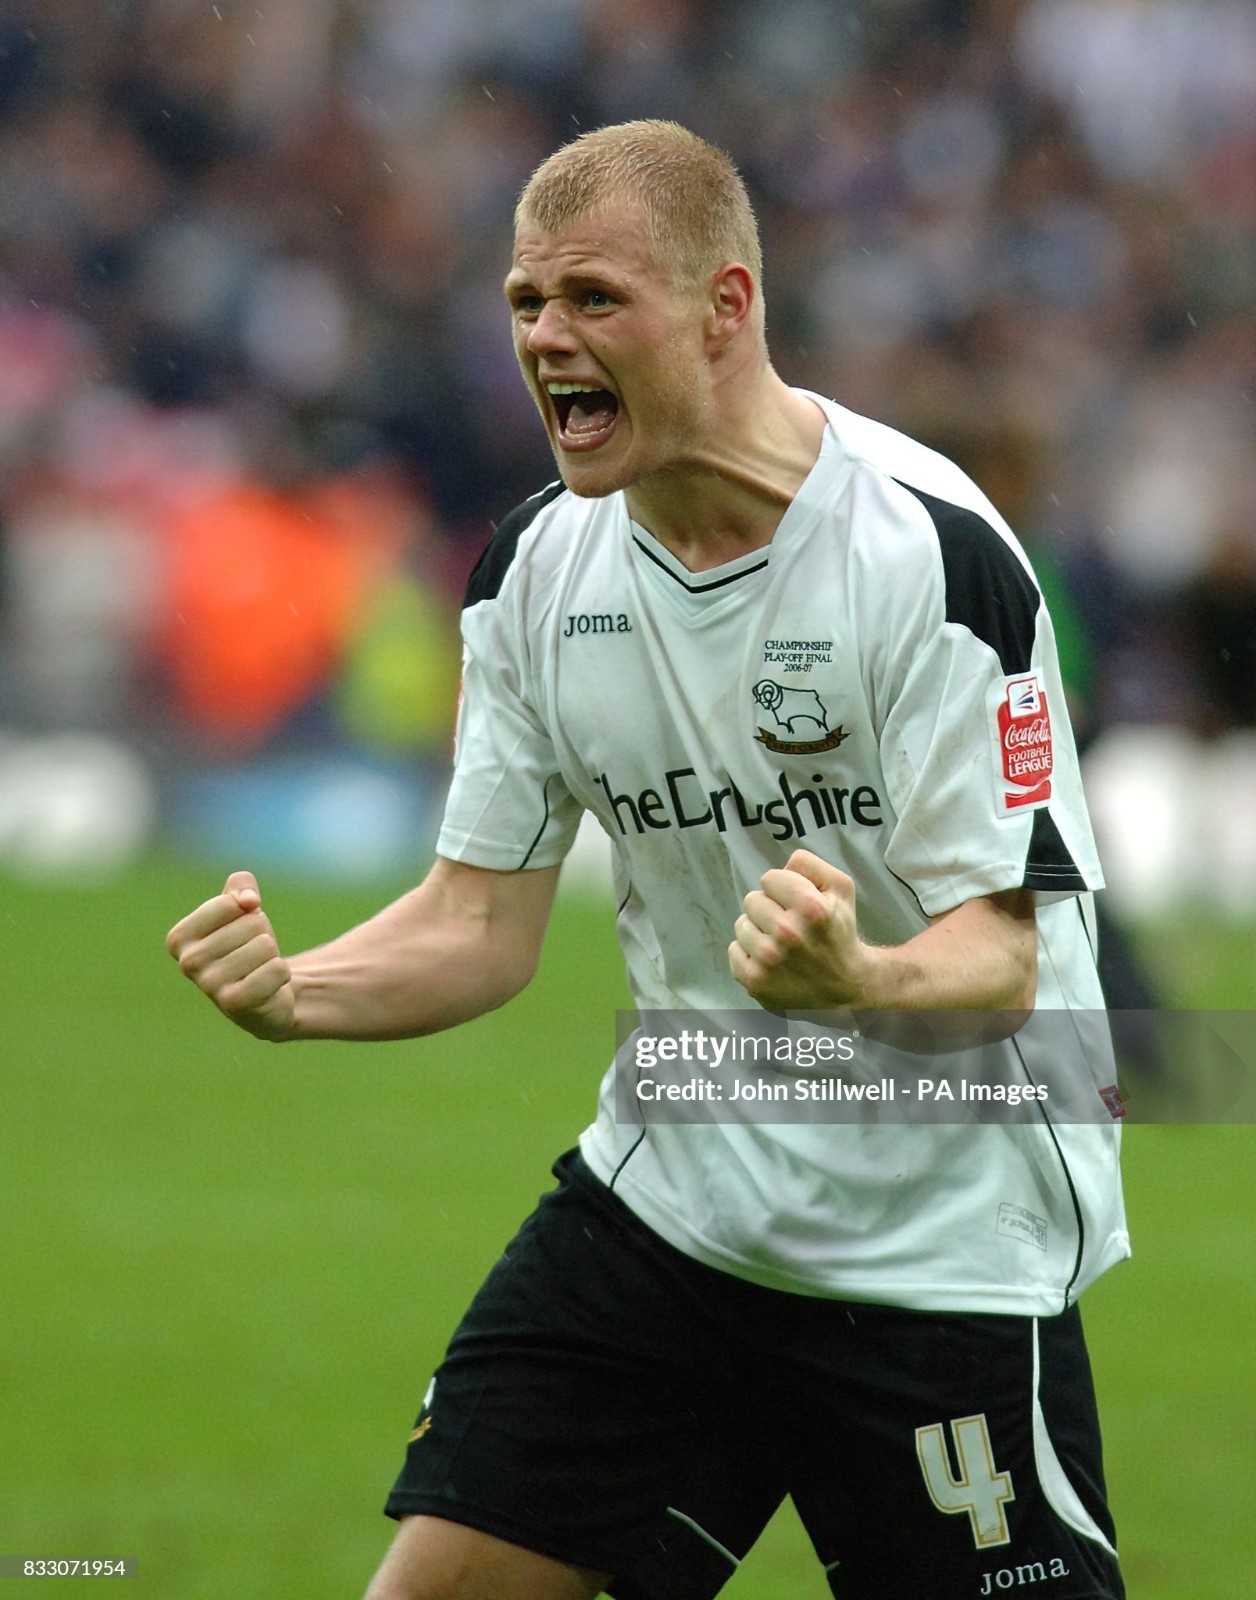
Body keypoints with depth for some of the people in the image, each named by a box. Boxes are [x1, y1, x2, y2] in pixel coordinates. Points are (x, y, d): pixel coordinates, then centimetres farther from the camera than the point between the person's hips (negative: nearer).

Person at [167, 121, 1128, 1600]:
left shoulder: (933, 551, -18)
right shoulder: (537, 566, 0)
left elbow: (1000, 956, -19)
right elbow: (482, 922, 4)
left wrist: (855, 980, -41)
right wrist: (293, 994, -16)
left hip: (945, 1242, -5)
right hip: (665, 1195, 5)